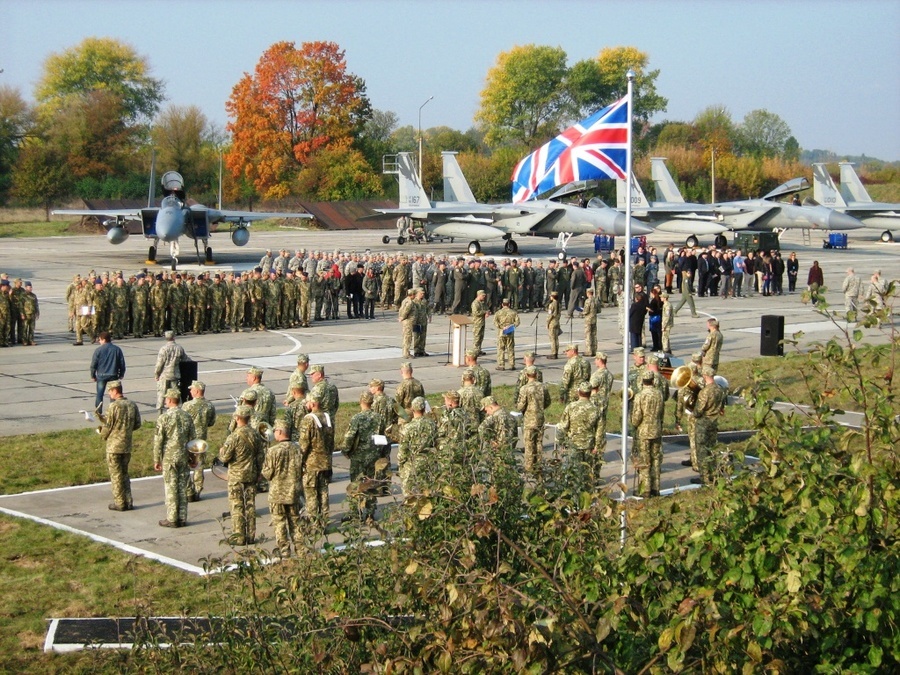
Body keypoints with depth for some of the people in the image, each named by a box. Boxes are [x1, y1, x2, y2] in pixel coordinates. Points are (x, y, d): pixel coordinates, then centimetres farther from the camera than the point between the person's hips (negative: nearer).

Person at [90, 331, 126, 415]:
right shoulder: (117, 349, -1)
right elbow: (122, 363, 3)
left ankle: (98, 412, 9)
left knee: (99, 394, 8)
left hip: (101, 375, -2)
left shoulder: (98, 350, -9)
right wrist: (121, 375, 13)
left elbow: (93, 365, -6)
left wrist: (93, 376, 5)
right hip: (113, 375, 2)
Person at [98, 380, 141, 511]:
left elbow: (108, 426, -13)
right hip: (127, 446, 6)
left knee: (116, 475, 4)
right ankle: (128, 502, 16)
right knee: (124, 474, 17)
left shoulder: (114, 406, -16)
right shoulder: (132, 405, 3)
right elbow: (137, 424, 10)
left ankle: (120, 503, 8)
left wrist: (103, 435, 7)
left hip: (114, 446, -6)